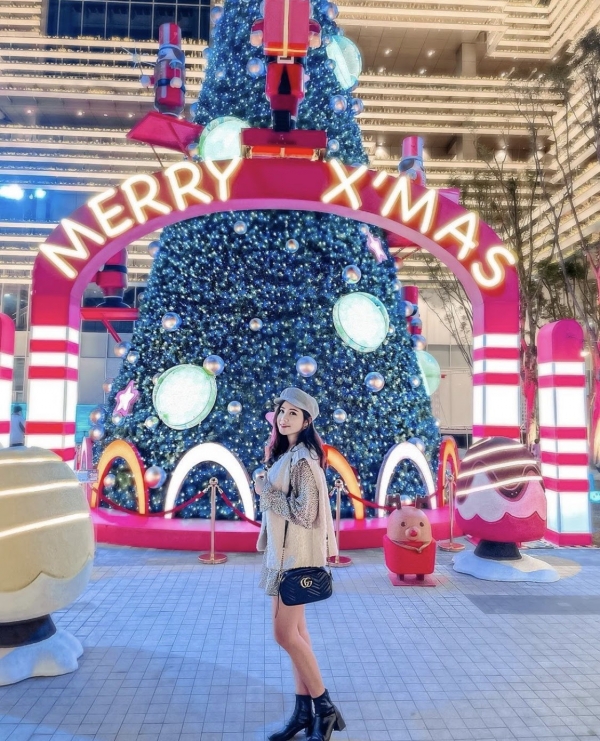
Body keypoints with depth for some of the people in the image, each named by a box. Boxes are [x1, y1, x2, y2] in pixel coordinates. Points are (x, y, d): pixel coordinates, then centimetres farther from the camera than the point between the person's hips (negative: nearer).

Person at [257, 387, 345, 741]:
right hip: (285, 551, 9)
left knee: (285, 633, -4)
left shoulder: (302, 458, -17)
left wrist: (267, 492, -16)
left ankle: (325, 709, 11)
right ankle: (305, 711, 22)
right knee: (296, 632, 12)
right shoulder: (285, 455, 11)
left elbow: (305, 512, -23)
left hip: (297, 553, -9)